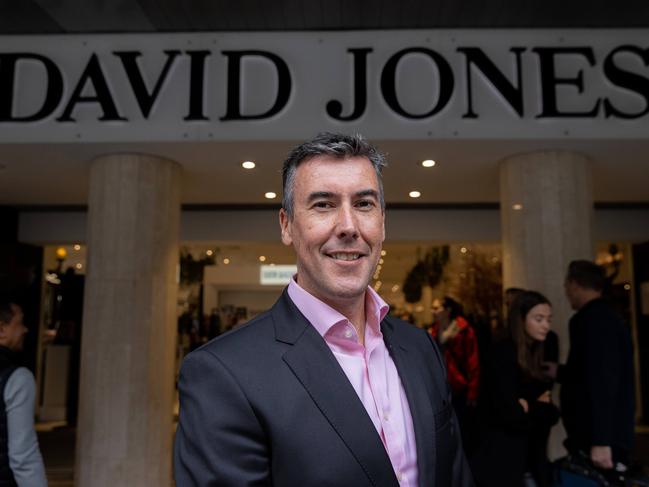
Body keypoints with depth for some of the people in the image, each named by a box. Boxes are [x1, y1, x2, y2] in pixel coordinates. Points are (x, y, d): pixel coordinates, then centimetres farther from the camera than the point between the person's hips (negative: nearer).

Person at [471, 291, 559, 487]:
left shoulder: (535, 355, 8)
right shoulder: (503, 352, -14)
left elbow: (551, 412, 2)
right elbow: (511, 412, -20)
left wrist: (530, 408, -15)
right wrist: (541, 408, -5)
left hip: (531, 459, 7)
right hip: (503, 462, -7)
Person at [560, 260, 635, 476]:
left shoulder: (592, 318, -17)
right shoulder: (605, 316, 13)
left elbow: (602, 380, -25)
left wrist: (600, 441, -26)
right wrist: (560, 372, 30)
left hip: (601, 440, -10)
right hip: (610, 436, 10)